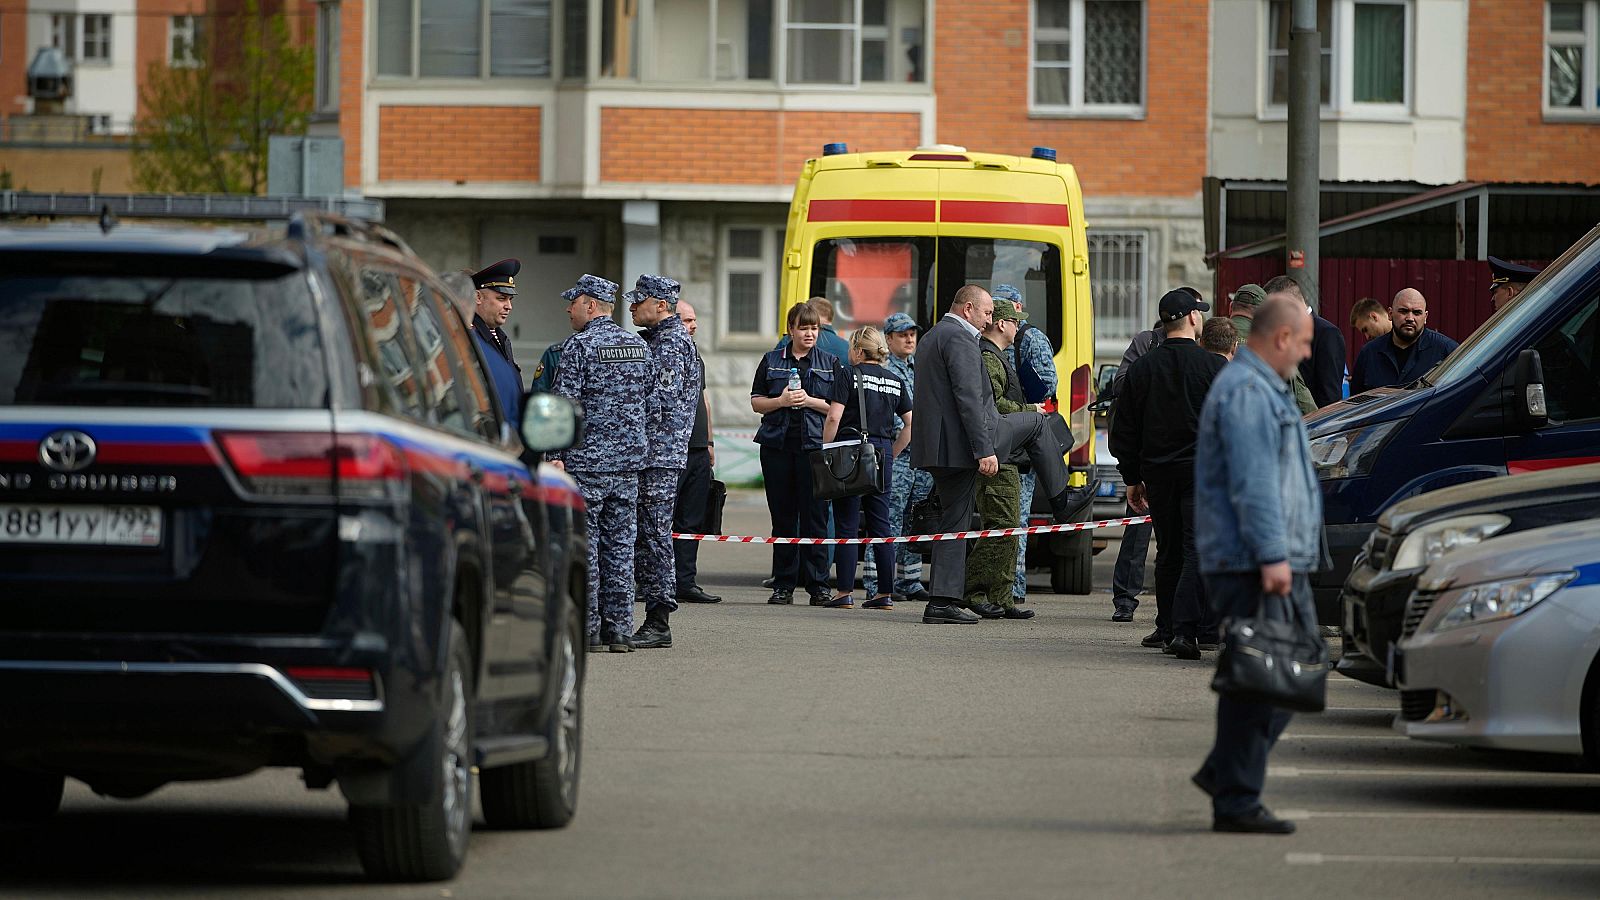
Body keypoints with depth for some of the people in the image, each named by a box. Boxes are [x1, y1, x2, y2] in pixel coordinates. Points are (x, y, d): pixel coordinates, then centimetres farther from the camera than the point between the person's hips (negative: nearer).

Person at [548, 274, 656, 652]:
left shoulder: (580, 345, -9)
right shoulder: (638, 346, 11)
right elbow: (653, 404, 13)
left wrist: (556, 455, -10)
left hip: (586, 460, -6)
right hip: (629, 461, 6)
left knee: (584, 543, -1)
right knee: (620, 543, 8)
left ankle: (586, 628, -2)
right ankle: (619, 628, 7)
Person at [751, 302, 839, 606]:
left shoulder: (830, 363, 9)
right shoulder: (772, 361, 11)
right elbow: (756, 402, 10)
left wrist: (809, 401, -10)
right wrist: (781, 401, -8)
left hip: (814, 444, -2)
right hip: (777, 444, 2)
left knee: (814, 516, -5)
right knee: (782, 517, 4)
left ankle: (818, 586, -3)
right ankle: (783, 585, 8)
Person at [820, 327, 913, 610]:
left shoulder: (849, 375, -4)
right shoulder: (895, 381, 12)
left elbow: (833, 418, -12)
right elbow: (911, 424, 10)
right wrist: (891, 454, 15)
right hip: (883, 453, 5)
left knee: (847, 523, -1)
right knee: (880, 524, 9)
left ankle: (845, 591, -2)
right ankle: (885, 593, 7)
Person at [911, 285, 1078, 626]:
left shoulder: (930, 338, 21)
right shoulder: (960, 338, -12)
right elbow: (969, 397, -20)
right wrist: (984, 450, -22)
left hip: (934, 445, 9)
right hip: (962, 442, -9)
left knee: (954, 521, 11)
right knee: (1035, 423, 10)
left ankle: (943, 601, 5)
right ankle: (1061, 504, 17)